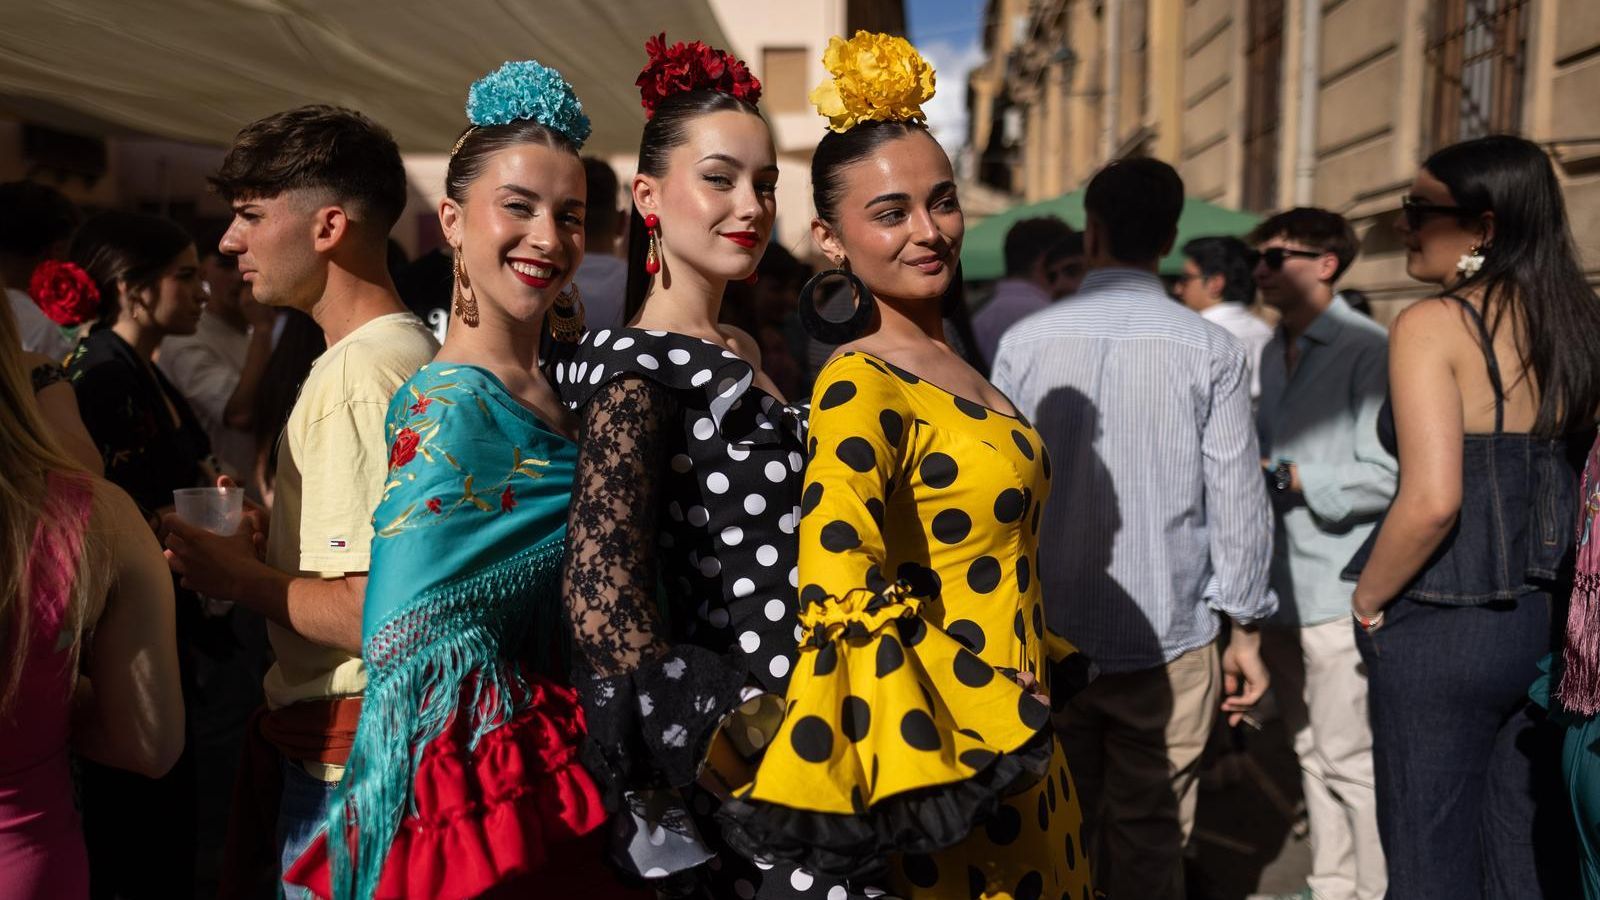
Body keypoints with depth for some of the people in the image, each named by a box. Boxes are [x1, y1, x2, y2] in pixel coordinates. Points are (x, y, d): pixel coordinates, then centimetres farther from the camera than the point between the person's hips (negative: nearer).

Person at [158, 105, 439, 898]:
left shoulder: (359, 375, -22)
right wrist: (269, 538, 11)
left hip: (339, 754, -10)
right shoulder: (406, 349, 9)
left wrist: (241, 577, -12)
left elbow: (372, 614, -28)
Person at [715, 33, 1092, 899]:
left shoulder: (949, 365, 6)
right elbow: (845, 590, -33)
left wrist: (1036, 680, 13)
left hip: (1013, 746, 8)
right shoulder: (861, 387, -21)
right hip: (949, 776, -8)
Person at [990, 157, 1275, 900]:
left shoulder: (1026, 342, -7)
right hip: (1168, 638, -1)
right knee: (1148, 837, 11)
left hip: (1047, 635, 1)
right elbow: (1238, 502, -6)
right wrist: (1245, 629, 6)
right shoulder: (1210, 350, -8)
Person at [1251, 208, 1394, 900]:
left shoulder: (1367, 349, -9)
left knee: (1348, 757, -2)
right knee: (1311, 753, 14)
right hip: (1281, 584, 7)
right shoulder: (1274, 353, 15)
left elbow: (1384, 476, -15)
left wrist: (1285, 478, -17)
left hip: (1337, 589, -7)